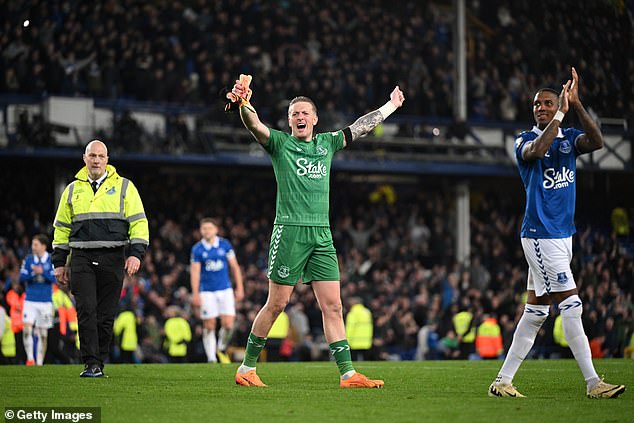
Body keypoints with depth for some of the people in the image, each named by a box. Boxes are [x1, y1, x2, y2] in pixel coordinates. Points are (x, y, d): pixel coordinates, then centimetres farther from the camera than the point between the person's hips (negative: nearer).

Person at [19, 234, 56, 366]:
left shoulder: (51, 260, 0)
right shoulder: (28, 260, 6)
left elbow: (54, 278, -7)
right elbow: (22, 277, 2)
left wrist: (42, 272, -21)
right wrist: (33, 273, -15)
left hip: (46, 301, -1)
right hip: (30, 300, 1)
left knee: (42, 333, 4)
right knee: (27, 328, -16)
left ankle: (40, 362, 12)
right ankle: (30, 358, -10)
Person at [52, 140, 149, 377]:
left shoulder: (124, 187, 8)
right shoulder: (73, 190, 14)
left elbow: (138, 222, 5)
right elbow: (61, 228, 19)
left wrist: (135, 253, -8)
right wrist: (59, 263, 14)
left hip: (112, 259, -1)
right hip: (82, 258, 1)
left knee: (106, 315, 1)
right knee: (86, 311, -11)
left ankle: (99, 363, 10)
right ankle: (90, 363, -11)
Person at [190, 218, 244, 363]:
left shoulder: (225, 245, 2)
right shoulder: (197, 249, -2)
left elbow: (234, 267, 7)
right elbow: (195, 272, -4)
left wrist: (240, 288, 2)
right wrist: (195, 294, -12)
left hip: (225, 290, 1)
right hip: (207, 292, -1)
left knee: (228, 324, -8)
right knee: (209, 327, -2)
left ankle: (222, 349, 19)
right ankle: (211, 359, 6)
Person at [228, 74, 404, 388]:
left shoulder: (327, 144, 18)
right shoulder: (279, 143, 4)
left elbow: (361, 126, 28)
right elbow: (255, 126, -15)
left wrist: (391, 105, 34)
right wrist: (243, 104, -35)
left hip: (322, 235, 4)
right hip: (290, 230, -4)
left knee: (332, 306, 0)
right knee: (276, 304, -3)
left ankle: (348, 373, -2)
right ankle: (247, 368, 8)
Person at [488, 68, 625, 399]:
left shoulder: (569, 138, 10)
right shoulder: (525, 140, -3)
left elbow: (596, 142, -11)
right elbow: (536, 151, -28)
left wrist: (576, 105, -19)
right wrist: (561, 113, -24)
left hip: (563, 235, 7)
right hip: (540, 234, -7)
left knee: (535, 312, 8)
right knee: (571, 306, -11)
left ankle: (503, 381, 13)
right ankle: (593, 383, -10)